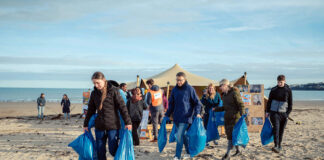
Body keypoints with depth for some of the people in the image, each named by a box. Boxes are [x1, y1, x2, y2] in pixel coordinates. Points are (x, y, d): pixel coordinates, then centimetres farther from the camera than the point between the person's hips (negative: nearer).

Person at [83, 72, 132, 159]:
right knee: (100, 152, 6)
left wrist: (127, 122, -10)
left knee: (113, 150, -6)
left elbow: (122, 106, -7)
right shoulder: (94, 93, 8)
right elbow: (90, 110, 16)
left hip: (113, 126, -5)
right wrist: (86, 124, 17)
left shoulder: (113, 90, -6)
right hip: (99, 126, 5)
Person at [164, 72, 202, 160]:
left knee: (179, 136, -11)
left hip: (186, 117, -5)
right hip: (176, 118, 5)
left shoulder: (190, 89, -6)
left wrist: (197, 113, -17)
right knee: (183, 135, 13)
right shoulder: (174, 90, 7)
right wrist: (167, 115, 14)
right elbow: (171, 104, 16)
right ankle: (189, 152, 31)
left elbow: (197, 102, -3)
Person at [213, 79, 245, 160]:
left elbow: (241, 105, -14)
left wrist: (242, 115, -25)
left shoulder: (234, 93, -11)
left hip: (235, 117, -8)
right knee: (229, 135, 12)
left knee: (231, 135, -8)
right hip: (227, 117, 8)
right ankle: (238, 151, 27)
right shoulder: (224, 95, 13)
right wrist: (216, 109, 13)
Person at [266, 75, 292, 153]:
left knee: (281, 130, 7)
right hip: (274, 112, -1)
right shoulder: (273, 90, 4)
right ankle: (276, 146, -19)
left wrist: (288, 113, -2)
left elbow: (290, 103, 6)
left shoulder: (288, 90, 2)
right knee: (276, 128, -14)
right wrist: (267, 111, 8)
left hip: (283, 113, 1)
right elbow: (269, 101, 12)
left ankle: (279, 145, 21)